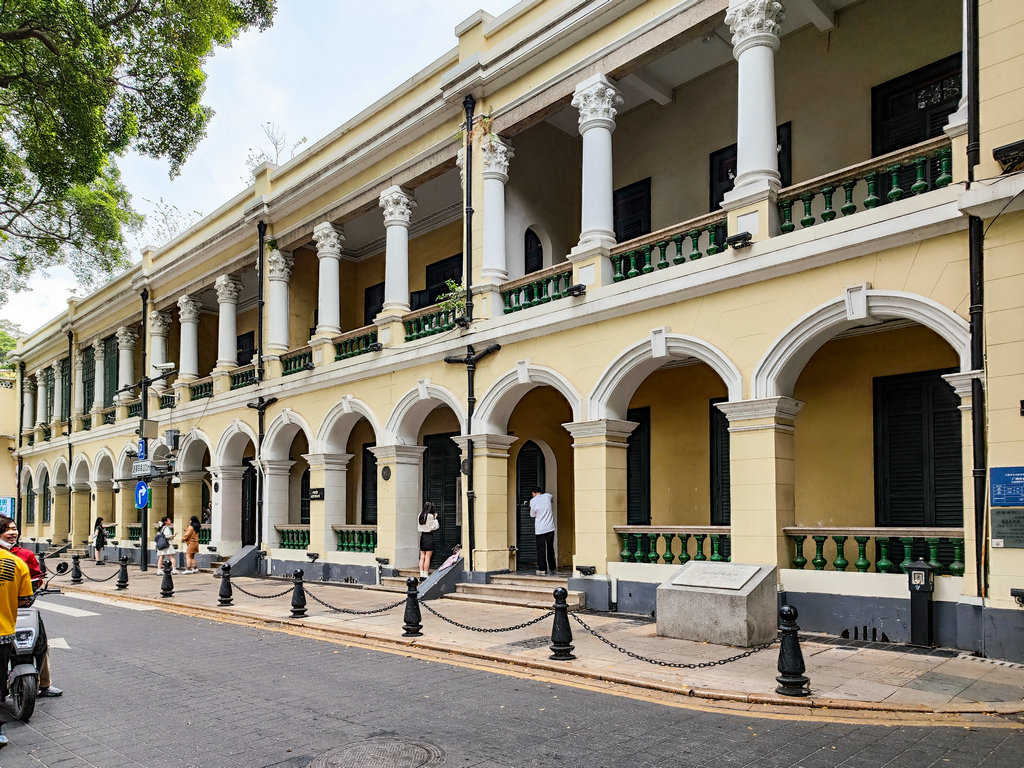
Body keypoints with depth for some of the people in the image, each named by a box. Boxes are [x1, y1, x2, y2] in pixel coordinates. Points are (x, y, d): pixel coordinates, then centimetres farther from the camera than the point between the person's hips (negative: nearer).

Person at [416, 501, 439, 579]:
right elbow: (435, 527, -6)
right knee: (427, 557, -3)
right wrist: (435, 518, 4)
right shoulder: (430, 516, -10)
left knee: (422, 557, 8)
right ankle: (425, 575, -4)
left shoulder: (420, 515, 7)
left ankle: (421, 575, 8)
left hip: (422, 536, 6)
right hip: (429, 536, -6)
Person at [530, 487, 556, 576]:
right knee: (550, 549, 13)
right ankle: (552, 569, 18)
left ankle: (542, 569, -2)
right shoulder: (547, 496, 3)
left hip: (540, 529, -4)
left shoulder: (532, 501, -6)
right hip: (550, 528, 4)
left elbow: (532, 515, 2)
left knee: (541, 550, 1)